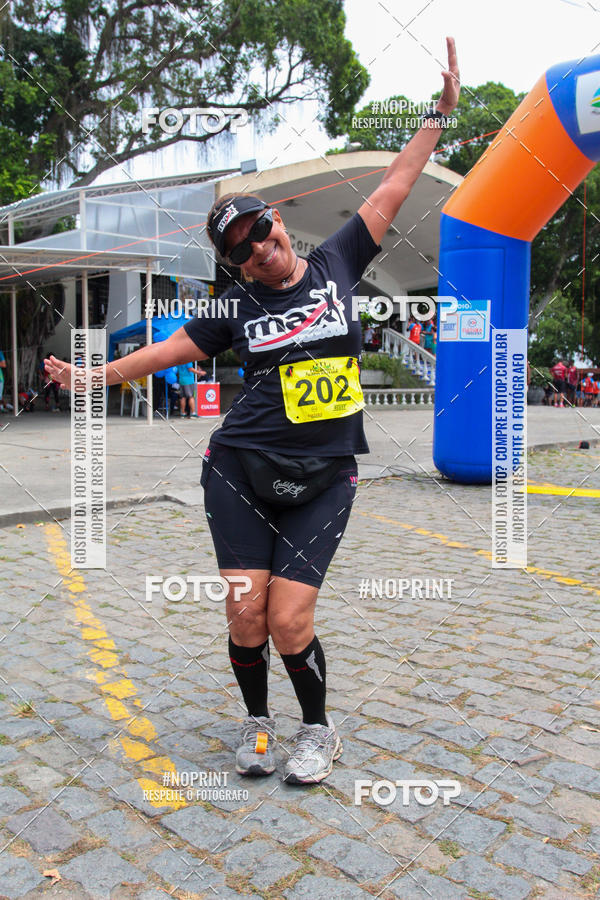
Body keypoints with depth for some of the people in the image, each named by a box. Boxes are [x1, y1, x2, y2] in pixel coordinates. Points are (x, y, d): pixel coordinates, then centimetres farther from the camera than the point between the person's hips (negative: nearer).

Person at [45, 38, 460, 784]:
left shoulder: (336, 263, 6)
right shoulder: (237, 306, 7)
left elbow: (393, 189, 10)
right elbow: (171, 348, 17)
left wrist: (441, 112, 12)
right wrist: (96, 376, 20)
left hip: (323, 480, -1)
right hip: (242, 471, 1)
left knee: (289, 622, -6)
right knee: (246, 614, -3)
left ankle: (318, 730, 23)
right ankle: (256, 721, 27)